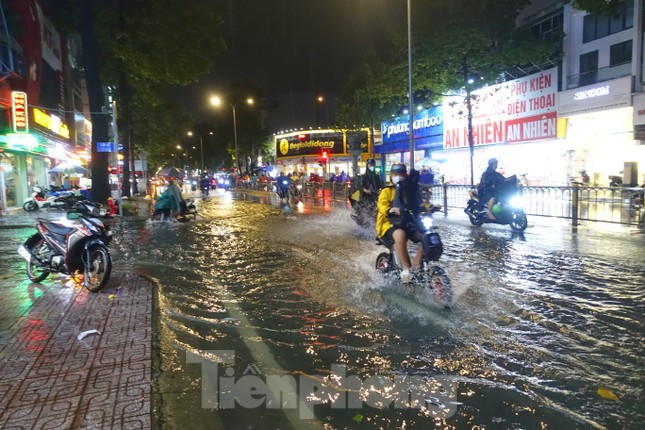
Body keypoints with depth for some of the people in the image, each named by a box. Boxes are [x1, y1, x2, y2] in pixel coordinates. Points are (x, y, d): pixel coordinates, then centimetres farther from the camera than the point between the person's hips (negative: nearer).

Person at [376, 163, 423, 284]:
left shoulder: (410, 190, 22)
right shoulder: (387, 190, 1)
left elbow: (419, 204, 14)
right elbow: (382, 205, -16)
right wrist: (390, 210, -39)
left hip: (408, 223, 6)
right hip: (390, 223, -6)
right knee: (400, 235, -40)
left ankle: (416, 267, -10)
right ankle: (406, 268, -28)